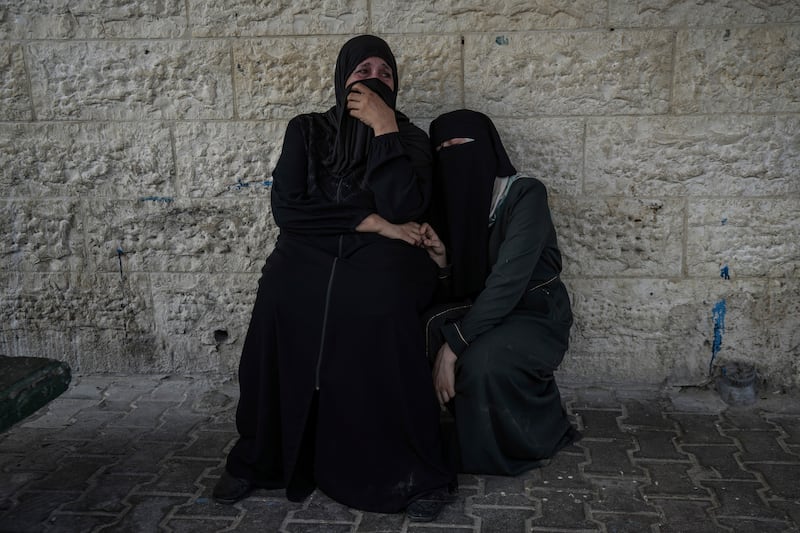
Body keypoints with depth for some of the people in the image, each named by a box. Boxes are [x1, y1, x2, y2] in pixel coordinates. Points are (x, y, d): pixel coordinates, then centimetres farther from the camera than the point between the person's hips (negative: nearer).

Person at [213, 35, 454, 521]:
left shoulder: (409, 138, 9)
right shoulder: (307, 130, 10)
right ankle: (259, 457, -3)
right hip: (309, 252, 2)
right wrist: (368, 220, -6)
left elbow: (403, 207, -10)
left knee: (382, 296, -28)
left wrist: (385, 128, -10)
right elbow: (287, 208, -2)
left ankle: (418, 470, -12)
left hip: (379, 256, -2)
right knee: (282, 291, -23)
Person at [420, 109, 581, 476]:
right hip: (485, 312, 7)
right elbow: (461, 289, 4)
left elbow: (509, 279, -29)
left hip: (536, 315, -6)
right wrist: (441, 261, -18)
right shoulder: (452, 201, 0)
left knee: (482, 362, -33)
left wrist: (453, 344, -31)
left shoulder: (525, 194, -20)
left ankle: (533, 439, -1)